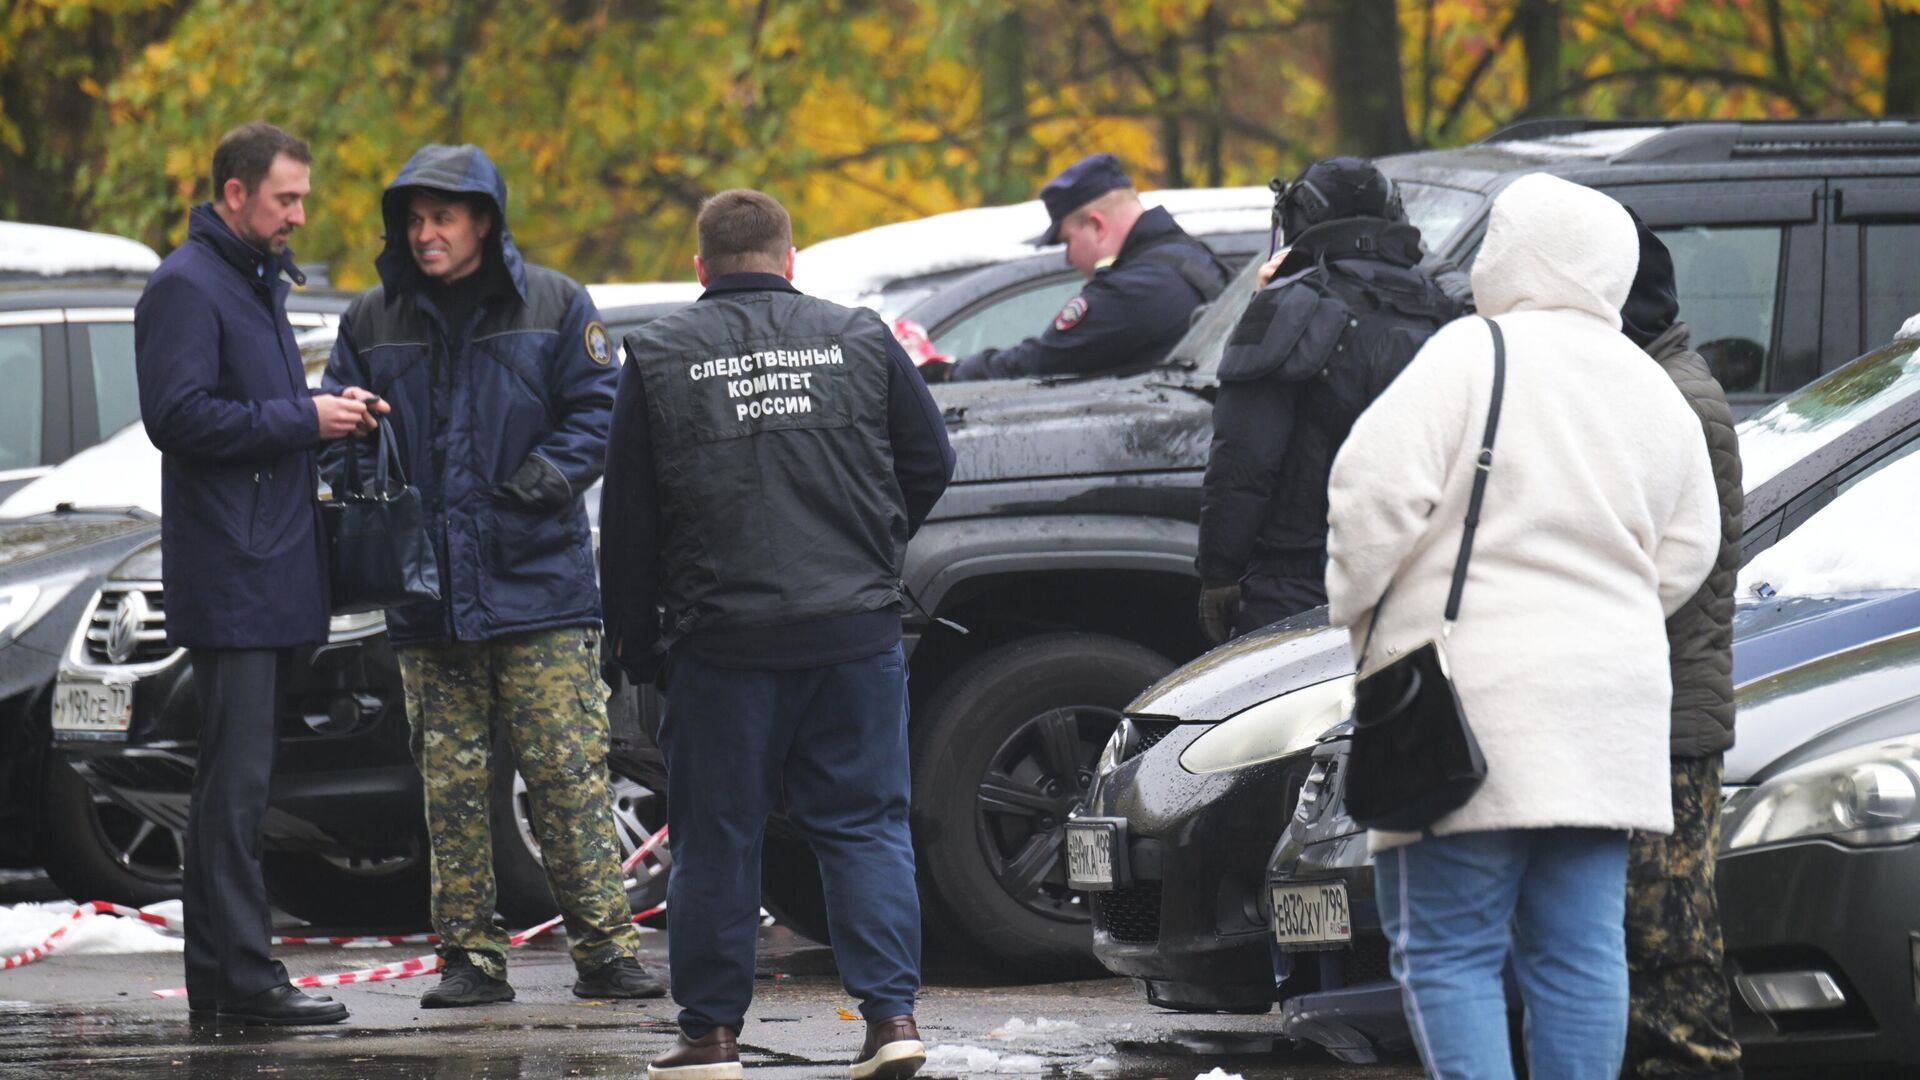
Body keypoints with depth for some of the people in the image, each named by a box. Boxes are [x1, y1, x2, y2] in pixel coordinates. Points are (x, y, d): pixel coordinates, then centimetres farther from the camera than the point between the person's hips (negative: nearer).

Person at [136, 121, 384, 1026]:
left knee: (231, 781, 11)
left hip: (270, 572, 10)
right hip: (228, 577, -10)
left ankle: (219, 976, 14)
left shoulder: (258, 283, 21)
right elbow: (179, 415, -19)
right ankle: (241, 978, -12)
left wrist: (326, 413, 8)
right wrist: (305, 419, -16)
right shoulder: (187, 286, -10)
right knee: (237, 781, -11)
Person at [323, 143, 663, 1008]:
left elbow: (594, 410, 2)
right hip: (426, 596, 3)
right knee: (452, 782, 4)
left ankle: (604, 947, -3)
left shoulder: (553, 307, 3)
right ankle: (470, 957, 8)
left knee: (569, 771, -5)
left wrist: (551, 473, -13)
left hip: (538, 581, -3)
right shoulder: (372, 322, 10)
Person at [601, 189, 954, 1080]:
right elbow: (929, 463, 11)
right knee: (866, 825, 6)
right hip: (855, 630, 1)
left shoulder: (658, 357, 2)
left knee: (716, 839, 6)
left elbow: (628, 519, 3)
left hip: (722, 639, -1)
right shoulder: (858, 340, 5)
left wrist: (634, 641, 12)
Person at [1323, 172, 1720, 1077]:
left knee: (1448, 949, -4)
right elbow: (1687, 554, 18)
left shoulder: (1472, 356, -9)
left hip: (1475, 701, -6)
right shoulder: (1655, 393, 13)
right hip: (1610, 708, 6)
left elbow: (1375, 495, -14)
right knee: (1579, 950, 8)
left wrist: (1355, 607, 1)